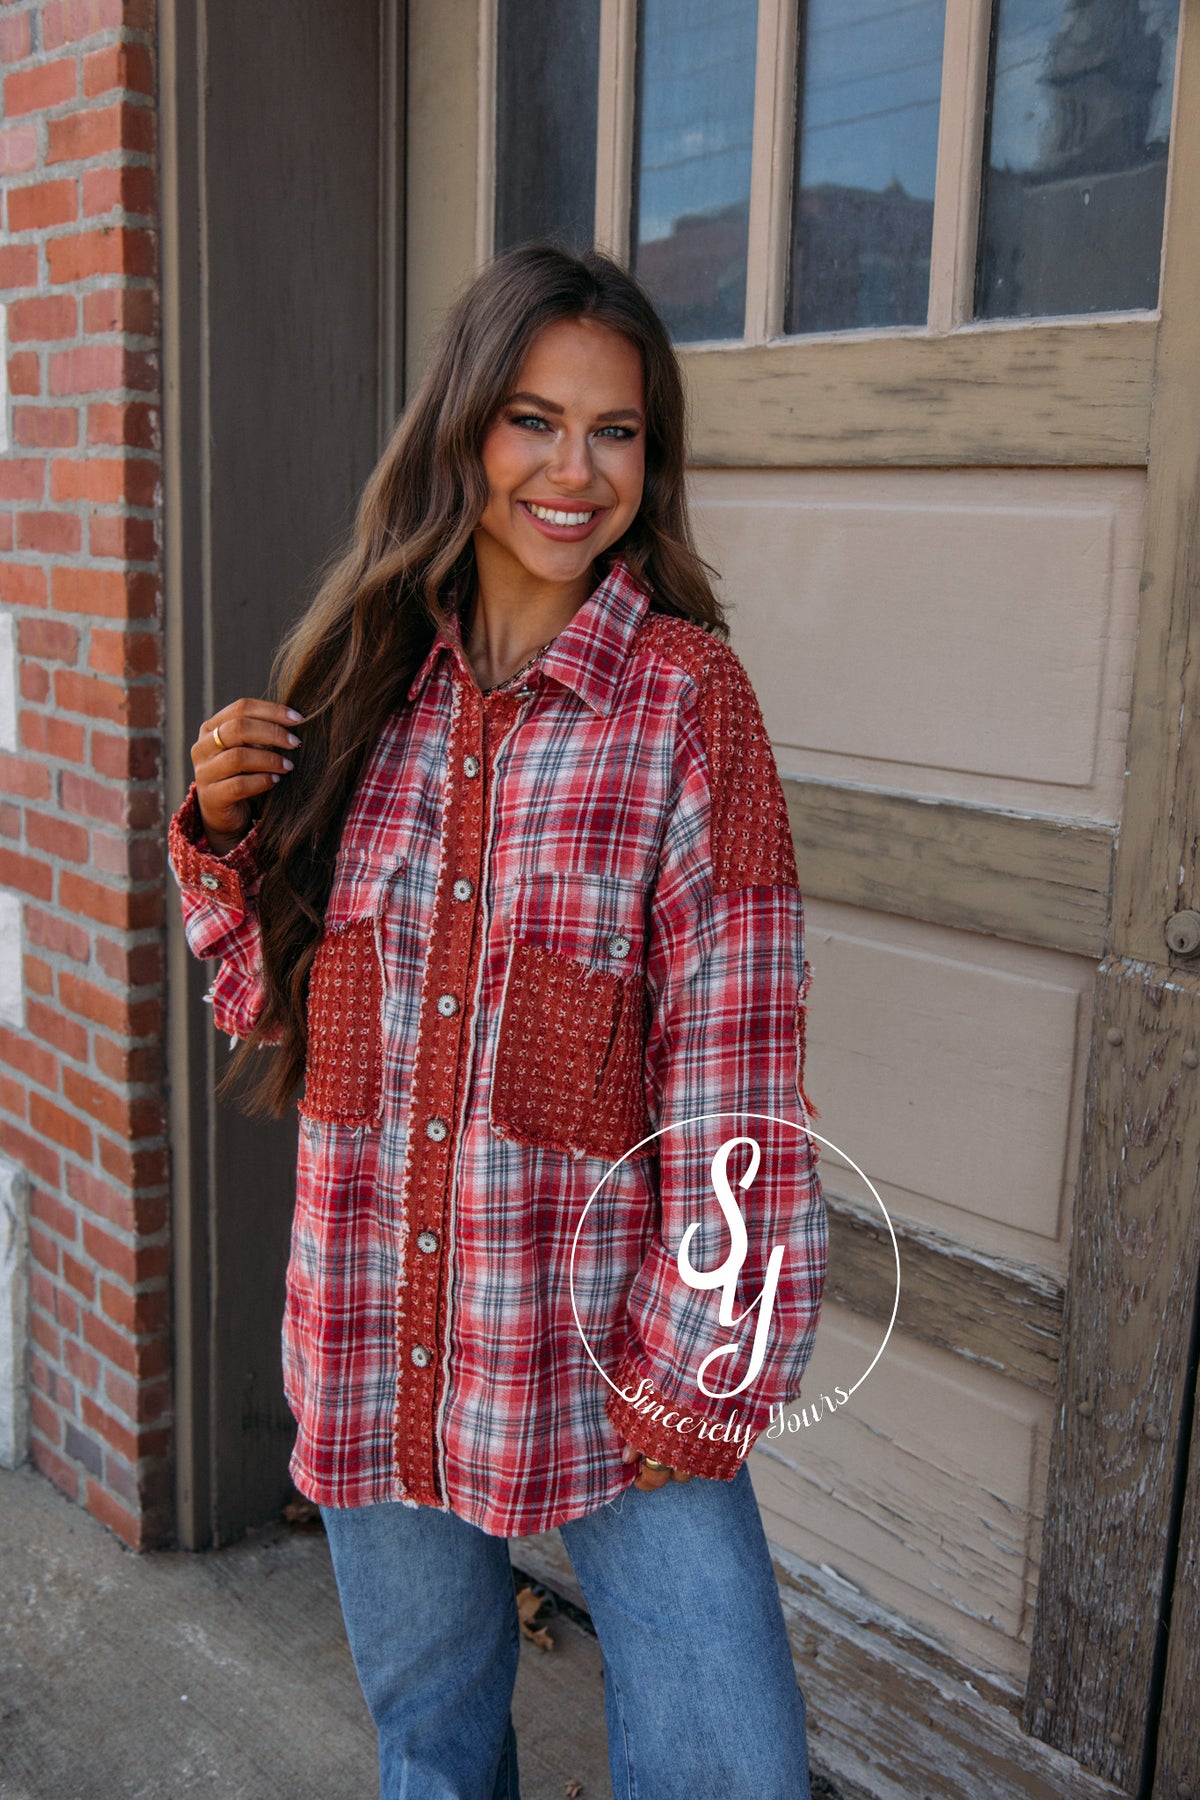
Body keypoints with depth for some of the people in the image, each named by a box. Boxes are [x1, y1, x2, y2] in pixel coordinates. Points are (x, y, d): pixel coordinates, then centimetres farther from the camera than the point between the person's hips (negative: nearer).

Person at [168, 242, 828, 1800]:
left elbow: (736, 1063, -13)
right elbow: (268, 1006, 10)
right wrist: (227, 833, -7)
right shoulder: (363, 683, 1)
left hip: (605, 1345, -3)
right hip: (373, 1332, 4)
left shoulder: (689, 693, -11)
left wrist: (696, 1377, -13)